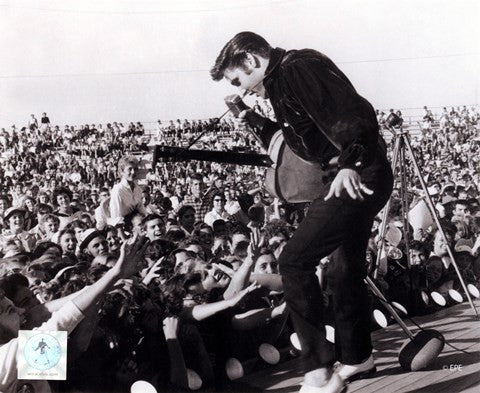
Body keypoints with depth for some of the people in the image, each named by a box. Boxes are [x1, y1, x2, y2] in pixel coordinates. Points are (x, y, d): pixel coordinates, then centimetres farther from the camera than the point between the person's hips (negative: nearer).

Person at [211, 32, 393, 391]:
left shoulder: (297, 66, -11)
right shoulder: (281, 80, 19)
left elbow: (354, 113, -22)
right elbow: (313, 145, 22)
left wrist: (349, 165, -32)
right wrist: (259, 123, 18)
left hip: (357, 178, -11)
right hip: (362, 178, 11)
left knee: (294, 260, -13)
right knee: (346, 270, 20)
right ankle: (357, 358, 38)